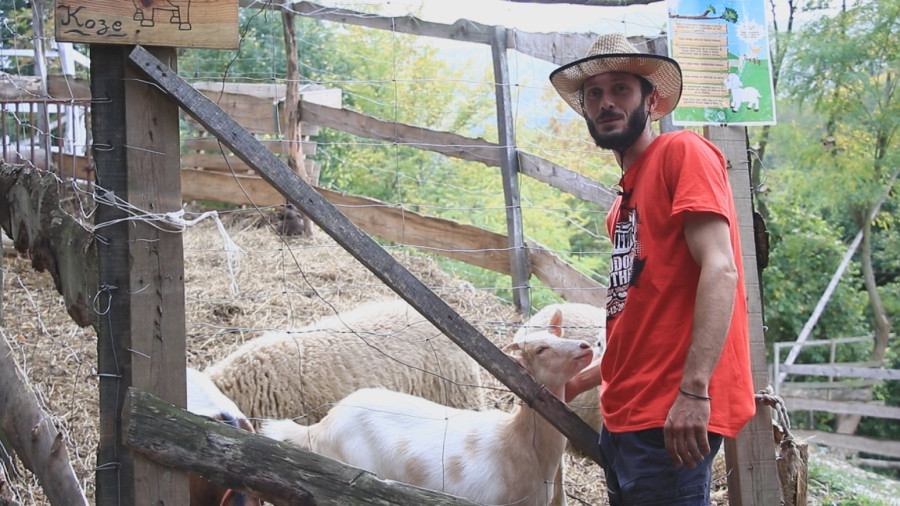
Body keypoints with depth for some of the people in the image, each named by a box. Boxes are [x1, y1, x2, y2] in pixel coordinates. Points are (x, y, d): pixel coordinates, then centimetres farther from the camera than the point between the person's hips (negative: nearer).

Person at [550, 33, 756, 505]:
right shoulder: (624, 200, 18)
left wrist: (694, 390, -24)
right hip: (623, 416, 8)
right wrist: (580, 382, 27)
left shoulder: (682, 152, -5)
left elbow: (720, 270, -16)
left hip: (674, 415, -8)